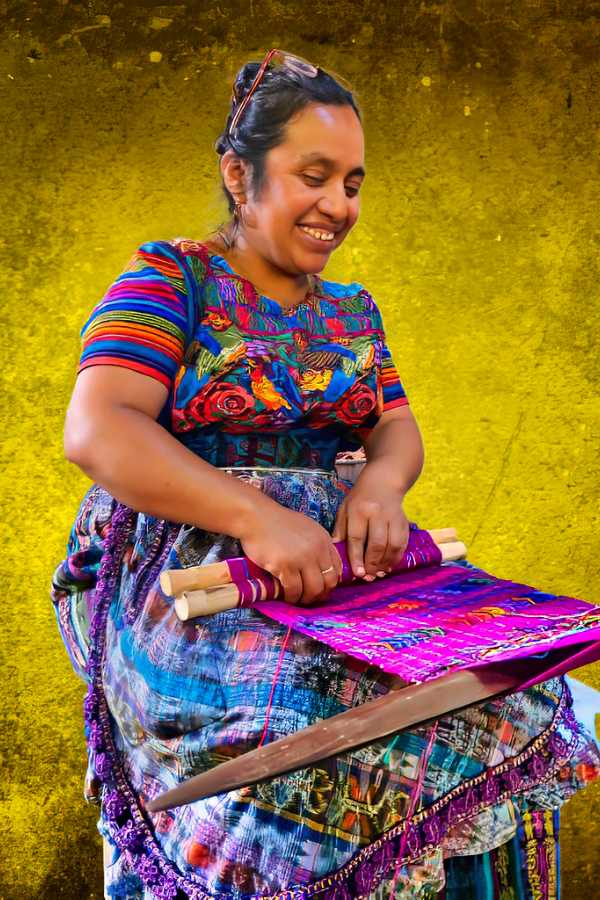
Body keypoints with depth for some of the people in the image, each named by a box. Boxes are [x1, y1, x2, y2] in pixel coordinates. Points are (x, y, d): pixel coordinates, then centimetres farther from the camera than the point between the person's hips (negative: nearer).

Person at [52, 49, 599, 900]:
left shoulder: (352, 309, 18)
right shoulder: (172, 277, -2)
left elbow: (398, 429, 13)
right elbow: (95, 430, -15)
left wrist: (380, 483, -13)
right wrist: (256, 516, -28)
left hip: (332, 548, 5)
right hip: (180, 564, -5)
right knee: (292, 705, -34)